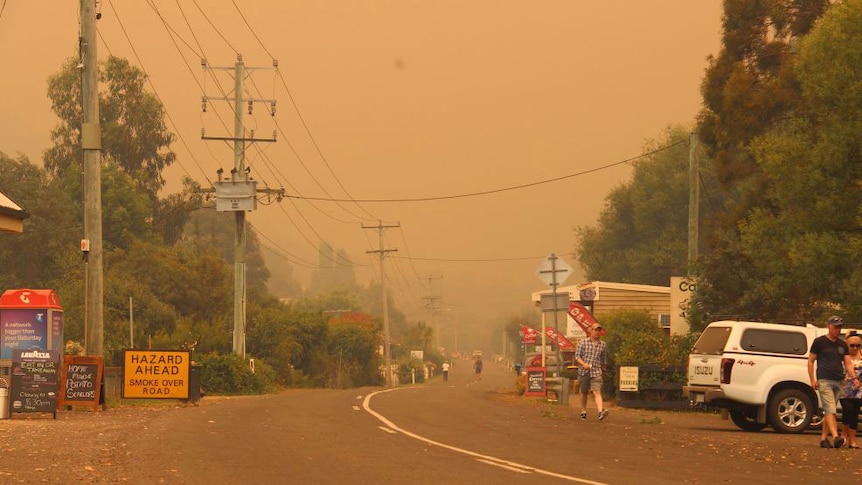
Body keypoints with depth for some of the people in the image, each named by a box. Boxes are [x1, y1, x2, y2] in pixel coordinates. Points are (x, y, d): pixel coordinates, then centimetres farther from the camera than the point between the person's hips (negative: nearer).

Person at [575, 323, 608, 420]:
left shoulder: (603, 345, 7)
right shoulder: (583, 343, 2)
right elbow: (577, 356, -1)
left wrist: (603, 371, 25)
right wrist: (584, 364, -18)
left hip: (596, 372, -1)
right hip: (583, 372, 1)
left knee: (597, 392, -16)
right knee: (584, 392, 11)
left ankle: (601, 411, -32)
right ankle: (583, 411, 27)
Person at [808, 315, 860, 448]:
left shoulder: (842, 345, 16)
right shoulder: (819, 342, 2)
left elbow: (848, 363, 14)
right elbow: (810, 361, 3)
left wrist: (854, 378, -3)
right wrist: (812, 380, -7)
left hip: (838, 382, 6)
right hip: (824, 381, -6)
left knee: (830, 411, 9)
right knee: (830, 410, -17)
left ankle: (824, 438, 15)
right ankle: (835, 437, -30)